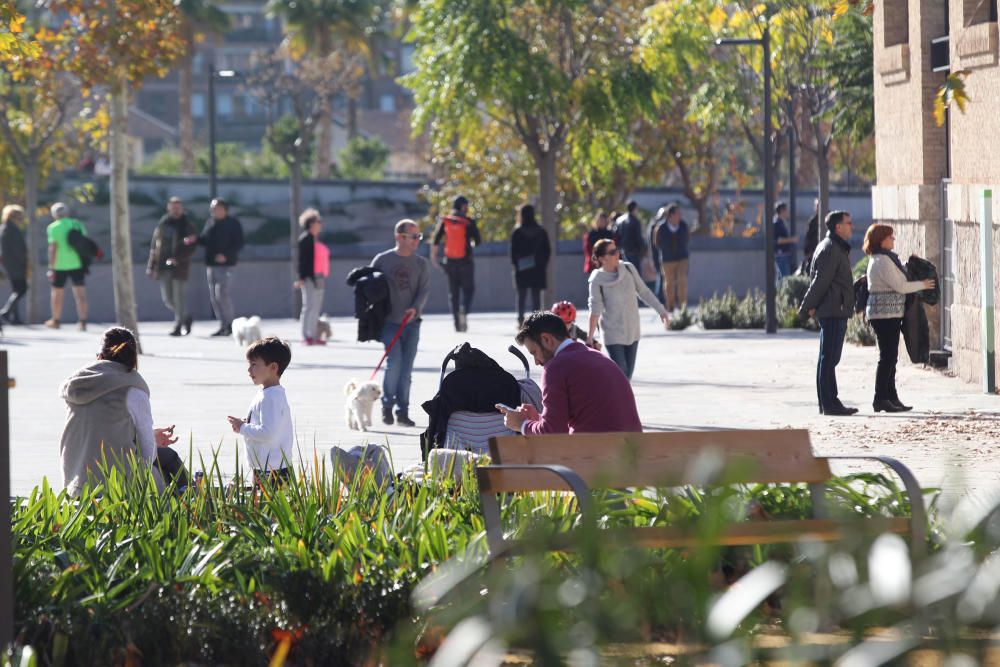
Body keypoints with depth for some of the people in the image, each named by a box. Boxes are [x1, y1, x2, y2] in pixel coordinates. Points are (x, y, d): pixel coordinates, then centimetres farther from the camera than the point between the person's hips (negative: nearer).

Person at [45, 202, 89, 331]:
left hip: (60, 265, -3)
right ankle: (83, 322, -7)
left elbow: (53, 248, -14)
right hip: (77, 264, 3)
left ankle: (55, 321, 25)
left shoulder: (53, 227, -7)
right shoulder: (78, 224, 5)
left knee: (57, 293, 13)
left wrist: (51, 268, -14)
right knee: (80, 293, 1)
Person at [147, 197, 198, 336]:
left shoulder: (187, 225, -2)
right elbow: (154, 245, 12)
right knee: (167, 299, 6)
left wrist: (178, 259, -21)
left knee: (179, 297, -6)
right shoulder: (162, 224, 10)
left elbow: (192, 246, -10)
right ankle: (185, 317, 27)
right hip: (163, 266, 4)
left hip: (179, 266, -4)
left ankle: (178, 326, 1)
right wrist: (152, 266, 7)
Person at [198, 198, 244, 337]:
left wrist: (226, 255, -21)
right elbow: (205, 240, 18)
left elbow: (239, 244, -9)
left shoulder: (233, 224, -5)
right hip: (211, 263, 7)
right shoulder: (210, 223, 14)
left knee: (221, 293, -14)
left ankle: (229, 325, -5)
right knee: (214, 296, 6)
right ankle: (223, 325, 13)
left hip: (225, 264, -7)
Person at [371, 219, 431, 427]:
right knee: (394, 361, -15)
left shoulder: (420, 263, 7)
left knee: (406, 368, 3)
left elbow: (424, 290, 1)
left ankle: (403, 411, 10)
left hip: (412, 323, 3)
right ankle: (387, 405, 2)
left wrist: (415, 308, -16)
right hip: (390, 322, -3)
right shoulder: (382, 260, 1)